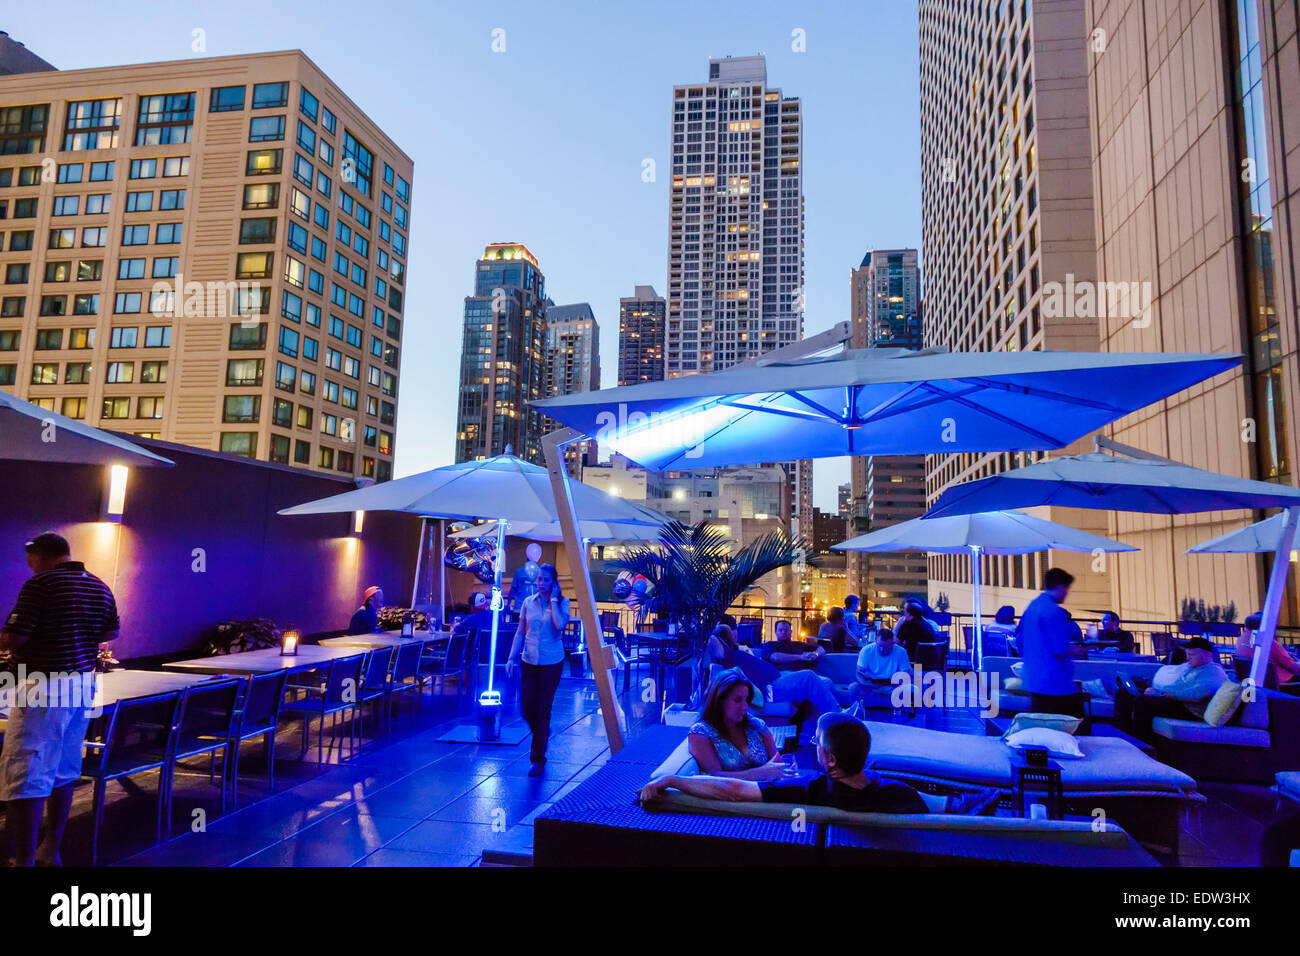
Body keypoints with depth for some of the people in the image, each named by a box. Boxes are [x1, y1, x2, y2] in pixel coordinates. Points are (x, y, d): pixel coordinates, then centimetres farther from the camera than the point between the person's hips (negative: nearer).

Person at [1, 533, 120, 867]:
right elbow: (111, 632, 19)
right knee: (64, 772, 16)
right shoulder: (100, 587, 8)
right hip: (83, 685, 8)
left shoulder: (40, 583, -13)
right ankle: (51, 850, 27)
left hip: (43, 688, -8)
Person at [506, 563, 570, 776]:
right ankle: (541, 738, 38)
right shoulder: (528, 602, 4)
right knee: (526, 709, 6)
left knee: (542, 710, 0)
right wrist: (512, 657, 0)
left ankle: (539, 759, 13)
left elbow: (560, 625, -24)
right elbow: (520, 632, 8)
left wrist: (553, 600, -16)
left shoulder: (562, 602, -4)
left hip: (551, 662, -3)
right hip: (529, 661, 3)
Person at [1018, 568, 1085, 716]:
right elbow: (1061, 652, -19)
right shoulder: (1055, 611, -16)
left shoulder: (1031, 607, 11)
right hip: (1055, 684, -9)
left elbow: (1021, 645, 16)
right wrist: (1078, 648, 0)